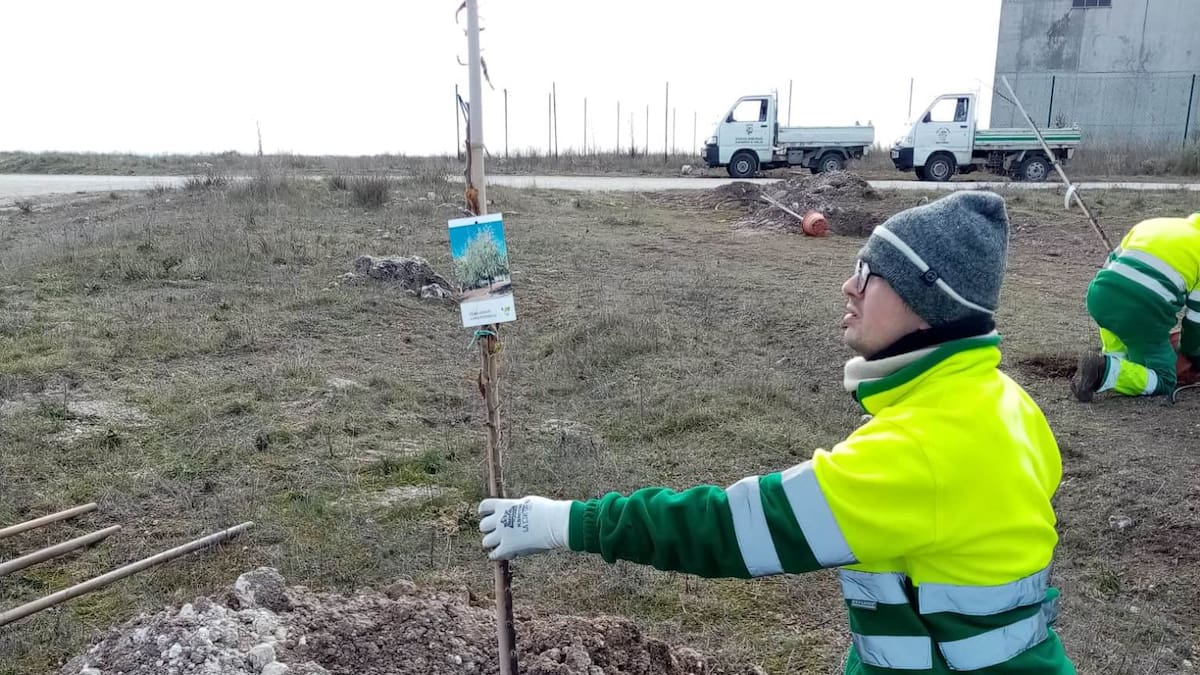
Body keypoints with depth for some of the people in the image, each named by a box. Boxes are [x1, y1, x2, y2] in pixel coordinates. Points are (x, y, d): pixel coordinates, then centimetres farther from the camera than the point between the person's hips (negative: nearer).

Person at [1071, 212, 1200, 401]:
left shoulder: (1149, 223, 24)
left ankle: (1114, 355, 19)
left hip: (1100, 297, 4)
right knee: (1164, 382, 11)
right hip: (1145, 312, -4)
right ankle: (1106, 370, -17)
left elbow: (1111, 263, 28)